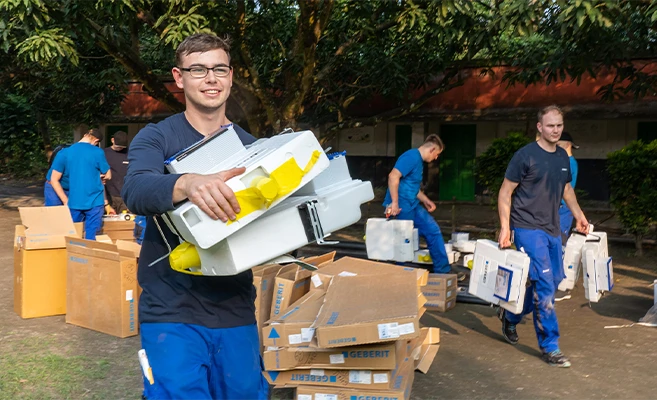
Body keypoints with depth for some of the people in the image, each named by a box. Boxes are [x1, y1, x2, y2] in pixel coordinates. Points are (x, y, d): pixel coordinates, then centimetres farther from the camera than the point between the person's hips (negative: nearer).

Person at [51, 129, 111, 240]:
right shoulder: (97, 152, -6)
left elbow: (54, 180, 3)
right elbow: (108, 175, 6)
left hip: (74, 203, 3)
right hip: (94, 202, -3)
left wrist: (66, 201, 6)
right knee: (91, 237, 0)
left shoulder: (65, 152, 3)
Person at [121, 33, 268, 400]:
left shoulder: (251, 146, 8)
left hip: (236, 308, 3)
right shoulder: (155, 138, -2)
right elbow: (136, 191, -23)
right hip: (172, 309, -3)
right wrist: (187, 184, -44)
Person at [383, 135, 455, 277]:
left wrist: (425, 200, 19)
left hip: (413, 206, 11)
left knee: (433, 230, 10)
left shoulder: (419, 161, 16)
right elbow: (393, 176, -27)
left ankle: (442, 270, 15)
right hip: (401, 206, -11)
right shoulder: (412, 157, -16)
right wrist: (394, 203, -26)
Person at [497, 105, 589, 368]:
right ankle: (549, 346, -2)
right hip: (528, 228, -8)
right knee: (545, 284, -11)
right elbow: (505, 192, -8)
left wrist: (579, 215, 16)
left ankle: (510, 316, 33)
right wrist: (505, 227, -14)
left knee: (552, 281, 12)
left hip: (552, 229, 8)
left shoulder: (563, 157, 11)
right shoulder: (525, 156, -10)